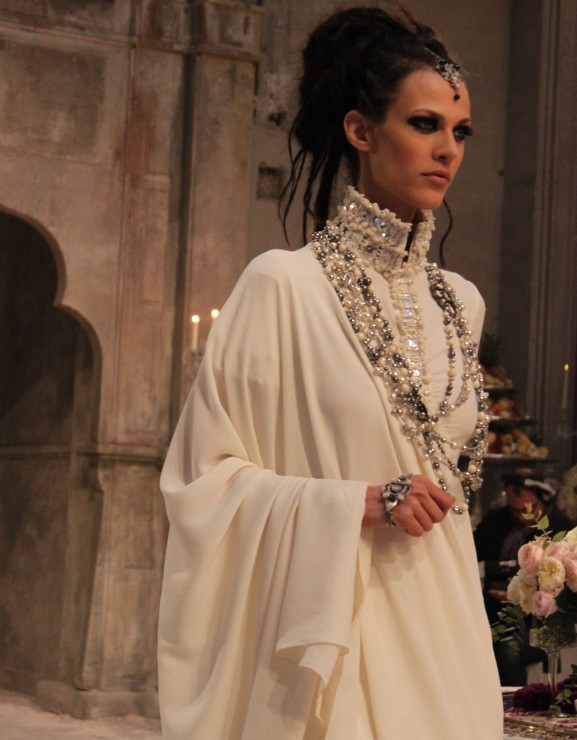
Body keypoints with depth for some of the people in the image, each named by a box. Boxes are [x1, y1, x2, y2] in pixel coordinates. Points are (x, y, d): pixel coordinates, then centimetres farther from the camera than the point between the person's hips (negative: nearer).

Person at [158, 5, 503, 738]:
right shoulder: (283, 286, -8)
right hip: (327, 621, -5)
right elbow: (203, 477, -7)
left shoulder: (458, 302, 9)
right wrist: (359, 505, -16)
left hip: (440, 621, 5)